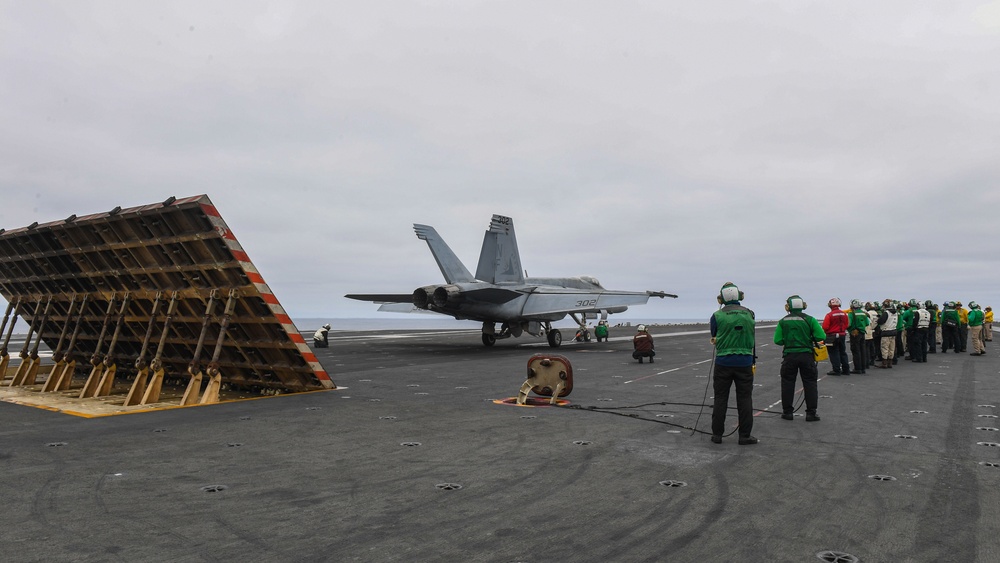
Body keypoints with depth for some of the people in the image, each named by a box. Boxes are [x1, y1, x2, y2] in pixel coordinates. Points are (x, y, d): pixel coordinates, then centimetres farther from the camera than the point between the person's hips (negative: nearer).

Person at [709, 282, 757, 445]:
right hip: (745, 361, 1)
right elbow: (753, 339, 9)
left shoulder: (717, 316, -6)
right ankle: (744, 436, 10)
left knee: (720, 398, 8)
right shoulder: (750, 314, 0)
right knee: (745, 399, 8)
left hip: (723, 362, -1)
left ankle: (717, 434, 12)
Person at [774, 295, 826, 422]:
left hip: (789, 356, 1)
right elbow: (821, 337, -9)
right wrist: (811, 339, 10)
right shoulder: (809, 320, -5)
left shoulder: (783, 321, -3)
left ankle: (787, 411, 15)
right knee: (810, 383, 9)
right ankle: (811, 413, 10)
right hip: (806, 355, 0)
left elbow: (777, 340, -6)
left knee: (787, 383, 11)